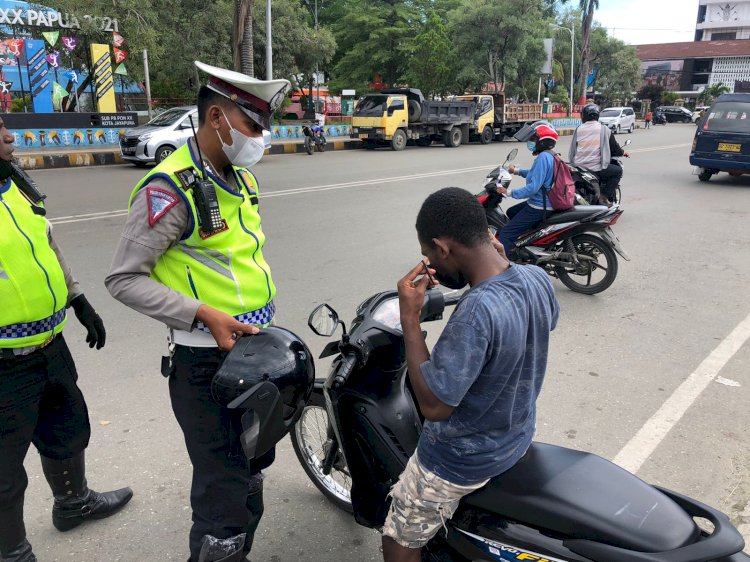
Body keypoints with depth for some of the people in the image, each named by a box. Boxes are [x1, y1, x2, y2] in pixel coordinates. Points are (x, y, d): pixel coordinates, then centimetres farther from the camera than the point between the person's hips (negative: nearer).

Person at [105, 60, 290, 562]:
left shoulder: (242, 178, 8)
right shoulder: (169, 190, -19)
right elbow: (125, 279, -17)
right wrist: (205, 315, -24)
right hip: (208, 361, -8)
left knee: (254, 469, 24)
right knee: (226, 490, 0)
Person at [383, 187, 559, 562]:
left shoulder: (476, 313, -38)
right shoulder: (538, 278, -12)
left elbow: (433, 405, -31)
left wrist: (409, 317, -28)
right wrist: (498, 259, 6)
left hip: (464, 460, -8)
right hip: (519, 437, 8)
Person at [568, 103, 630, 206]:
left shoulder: (578, 129, 5)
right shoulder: (604, 129, -2)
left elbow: (572, 150, 11)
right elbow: (614, 147, 6)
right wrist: (622, 152, 27)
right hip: (596, 169, -5)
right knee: (618, 170, 15)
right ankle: (604, 196, 3)